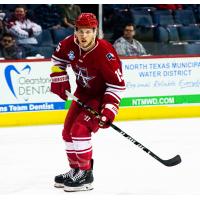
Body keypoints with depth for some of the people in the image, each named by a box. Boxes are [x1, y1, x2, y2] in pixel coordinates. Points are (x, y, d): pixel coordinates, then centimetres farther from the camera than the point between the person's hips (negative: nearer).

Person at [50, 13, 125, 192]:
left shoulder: (105, 53, -32)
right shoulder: (70, 44, -14)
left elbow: (117, 84, -26)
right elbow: (58, 58, 11)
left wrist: (109, 110, -30)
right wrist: (59, 80, 1)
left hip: (101, 95, -8)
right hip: (82, 93, 8)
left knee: (80, 129, -21)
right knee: (68, 131, 11)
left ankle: (85, 174, -11)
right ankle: (75, 170, 28)